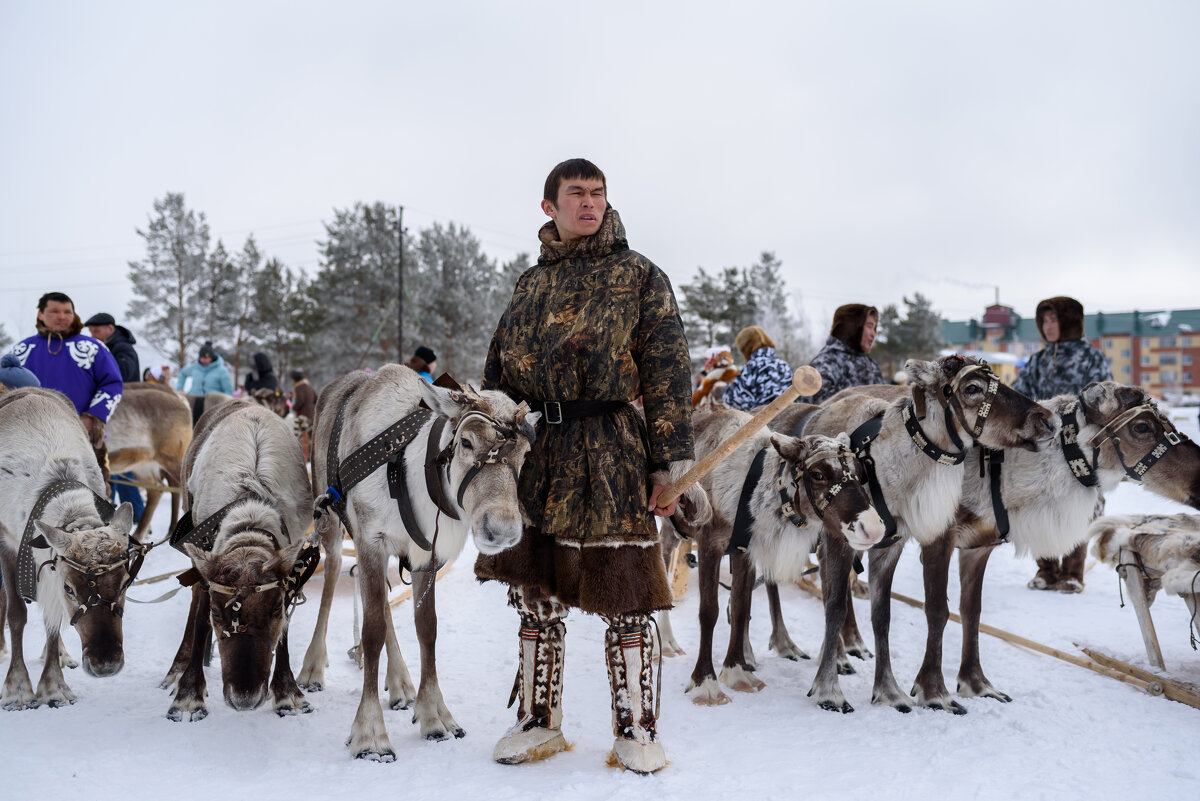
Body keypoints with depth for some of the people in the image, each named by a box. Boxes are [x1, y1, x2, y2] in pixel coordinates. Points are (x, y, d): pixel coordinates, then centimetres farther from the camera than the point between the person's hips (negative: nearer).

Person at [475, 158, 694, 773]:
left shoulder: (638, 276, 3)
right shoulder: (530, 285, 16)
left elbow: (667, 372, -2)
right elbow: (498, 376, 20)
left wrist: (666, 461, -8)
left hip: (610, 452, -4)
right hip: (535, 449, 4)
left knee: (622, 593, -1)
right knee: (535, 591, 9)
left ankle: (635, 728, 12)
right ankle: (537, 722, 22)